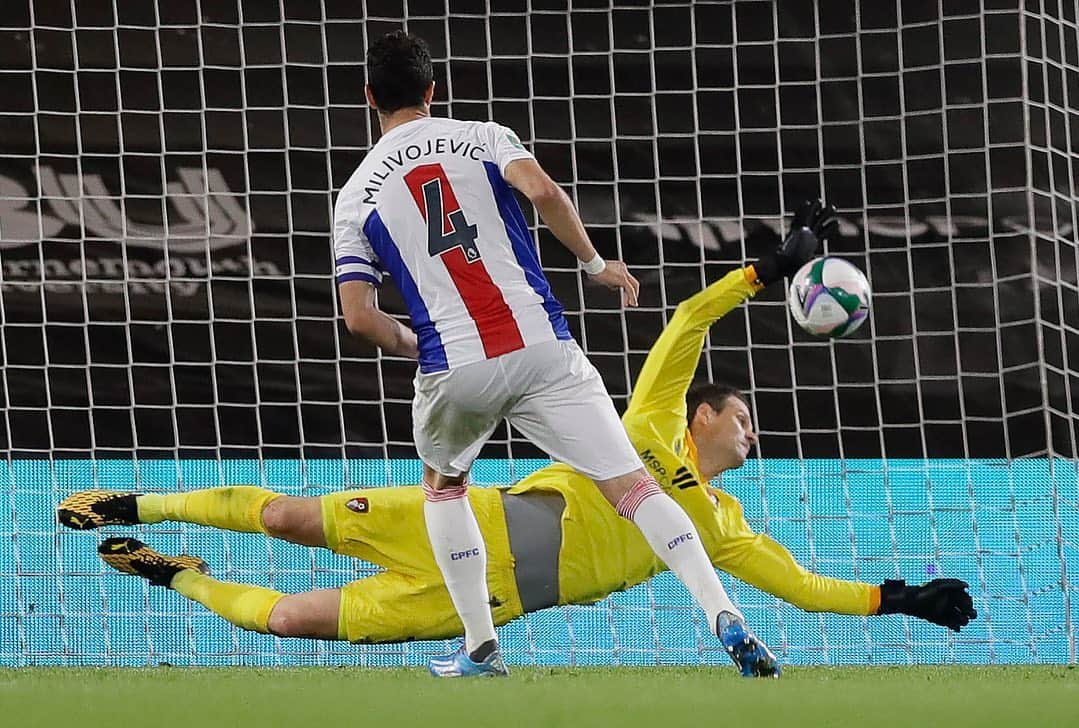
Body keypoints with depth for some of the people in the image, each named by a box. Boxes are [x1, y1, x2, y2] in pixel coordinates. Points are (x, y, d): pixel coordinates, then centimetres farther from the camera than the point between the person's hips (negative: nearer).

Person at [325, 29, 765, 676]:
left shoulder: (356, 197, 12)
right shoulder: (482, 138, 10)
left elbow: (359, 316, 5)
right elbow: (542, 192, -10)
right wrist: (596, 263, 4)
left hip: (454, 368, 1)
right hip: (542, 348, -1)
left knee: (444, 484, 29)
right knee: (632, 484, -1)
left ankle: (481, 646, 21)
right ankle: (723, 614, -17)